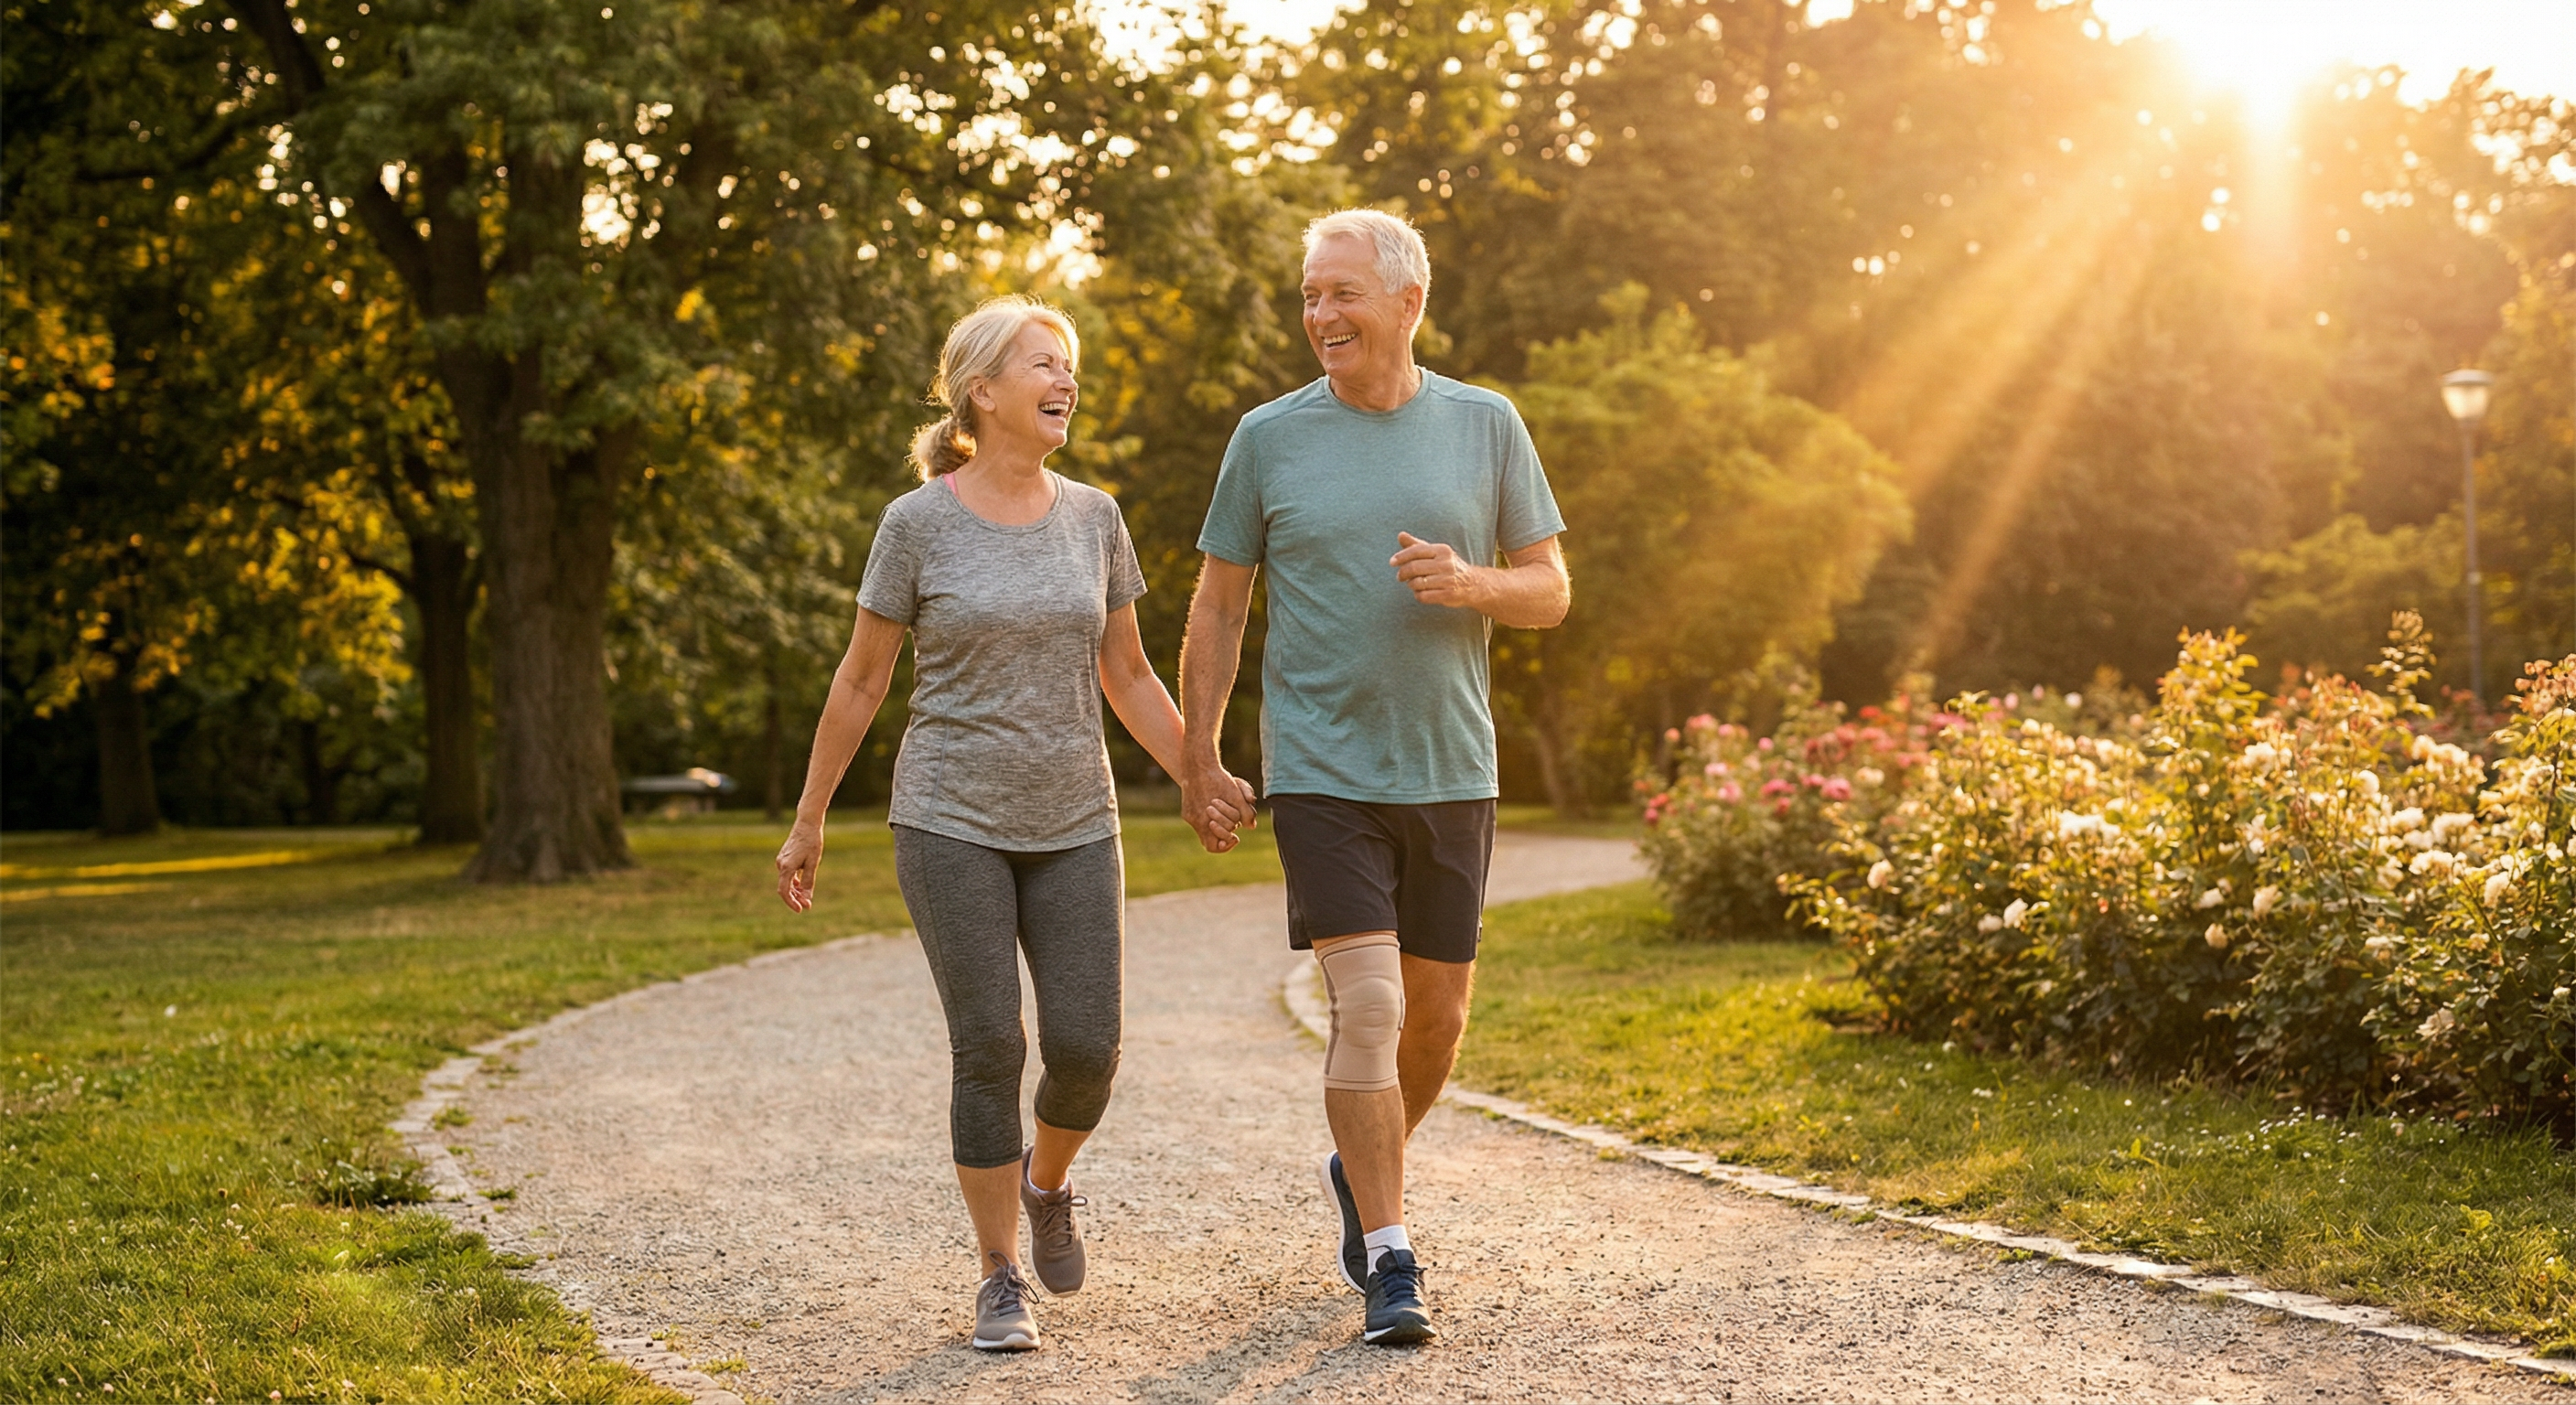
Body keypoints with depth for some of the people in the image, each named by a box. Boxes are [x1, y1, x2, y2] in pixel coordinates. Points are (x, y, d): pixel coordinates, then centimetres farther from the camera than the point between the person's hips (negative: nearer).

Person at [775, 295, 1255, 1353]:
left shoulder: (1092, 518, 4)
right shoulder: (917, 524, -6)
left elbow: (1128, 676, 11)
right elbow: (860, 680, 1)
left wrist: (1200, 785, 2)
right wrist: (809, 822, 4)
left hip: (1072, 828, 3)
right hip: (951, 826, -3)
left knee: (1086, 1048, -4)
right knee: (988, 1051, -6)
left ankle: (1047, 1178, 29)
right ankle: (1000, 1279, 9)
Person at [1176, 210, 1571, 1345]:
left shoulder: (1485, 427, 3)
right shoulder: (1270, 437, 1)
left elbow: (1551, 592, 6)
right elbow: (1217, 605, 8)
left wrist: (1469, 582, -16)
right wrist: (1196, 759, 4)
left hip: (1448, 774, 2)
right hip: (1321, 773, -2)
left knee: (1436, 1015, 12)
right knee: (1367, 1009, -13)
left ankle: (1361, 1170, 39)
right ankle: (1391, 1267, -7)